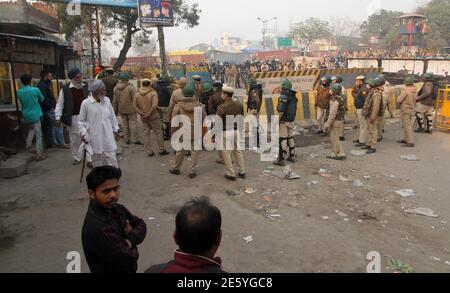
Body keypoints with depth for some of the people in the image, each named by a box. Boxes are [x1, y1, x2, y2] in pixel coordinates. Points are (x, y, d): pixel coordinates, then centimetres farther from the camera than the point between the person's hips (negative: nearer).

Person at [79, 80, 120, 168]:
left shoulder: (107, 100, 0)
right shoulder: (86, 103, -9)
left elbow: (112, 117, 12)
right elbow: (81, 121, 1)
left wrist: (116, 129, 16)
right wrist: (83, 133, -9)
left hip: (107, 137, 2)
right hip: (94, 138, -2)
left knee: (111, 160, 5)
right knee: (97, 162, 11)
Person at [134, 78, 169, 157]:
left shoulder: (137, 94, 2)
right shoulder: (153, 93, -12)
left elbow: (135, 106, -2)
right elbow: (154, 105, -21)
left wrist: (142, 113, -7)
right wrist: (148, 114, -14)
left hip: (143, 118, 4)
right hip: (153, 116, -4)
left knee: (146, 134, 11)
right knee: (158, 133, 7)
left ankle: (149, 151, 14)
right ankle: (161, 150, 11)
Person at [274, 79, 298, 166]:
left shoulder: (283, 97, -18)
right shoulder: (294, 97, 8)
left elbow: (281, 111, -21)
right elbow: (295, 109, 14)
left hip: (284, 121, -8)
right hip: (292, 121, 8)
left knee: (283, 140, -5)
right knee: (290, 138, 17)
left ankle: (281, 160, -2)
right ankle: (292, 156, 26)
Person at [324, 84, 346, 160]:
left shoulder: (335, 100, -22)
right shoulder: (341, 97, 8)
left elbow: (332, 114, -24)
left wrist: (328, 125, -19)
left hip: (336, 121, -10)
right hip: (340, 120, 10)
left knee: (335, 138, 2)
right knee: (334, 137, 17)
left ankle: (341, 154, 11)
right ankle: (335, 154, 24)